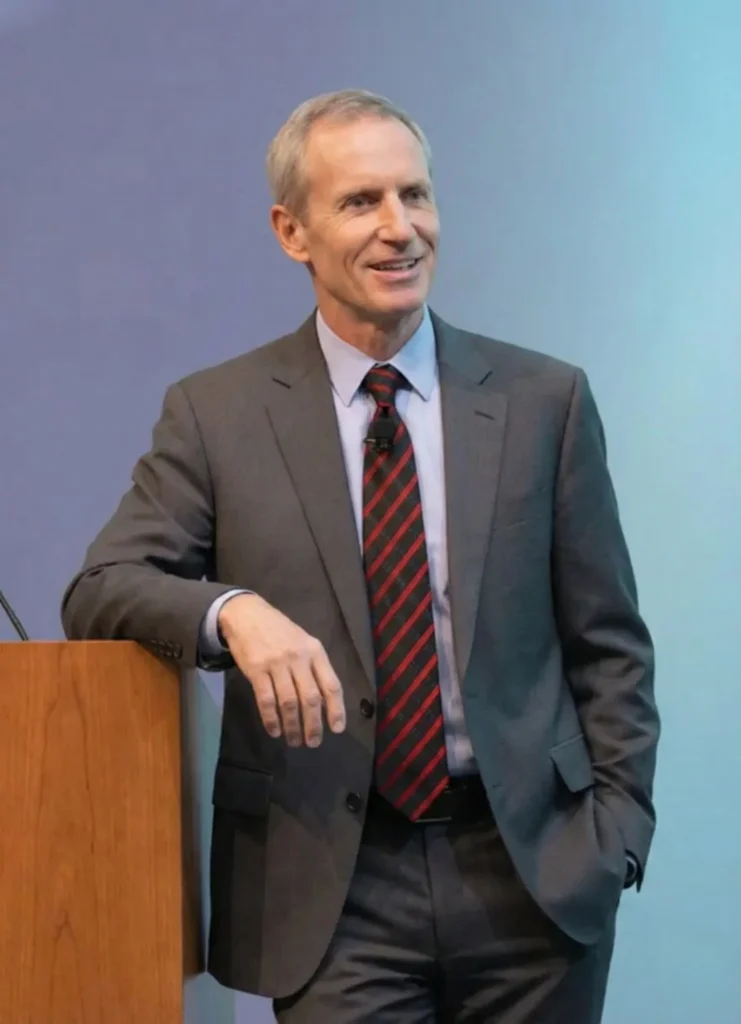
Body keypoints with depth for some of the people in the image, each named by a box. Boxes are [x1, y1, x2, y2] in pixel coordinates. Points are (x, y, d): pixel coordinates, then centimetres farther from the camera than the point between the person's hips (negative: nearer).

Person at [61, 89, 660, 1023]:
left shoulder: (545, 399, 3)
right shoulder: (216, 414, 1)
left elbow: (609, 643, 6)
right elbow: (100, 590, -4)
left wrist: (618, 828, -3)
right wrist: (232, 610, -23)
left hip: (533, 872, 1)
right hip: (332, 886, -1)